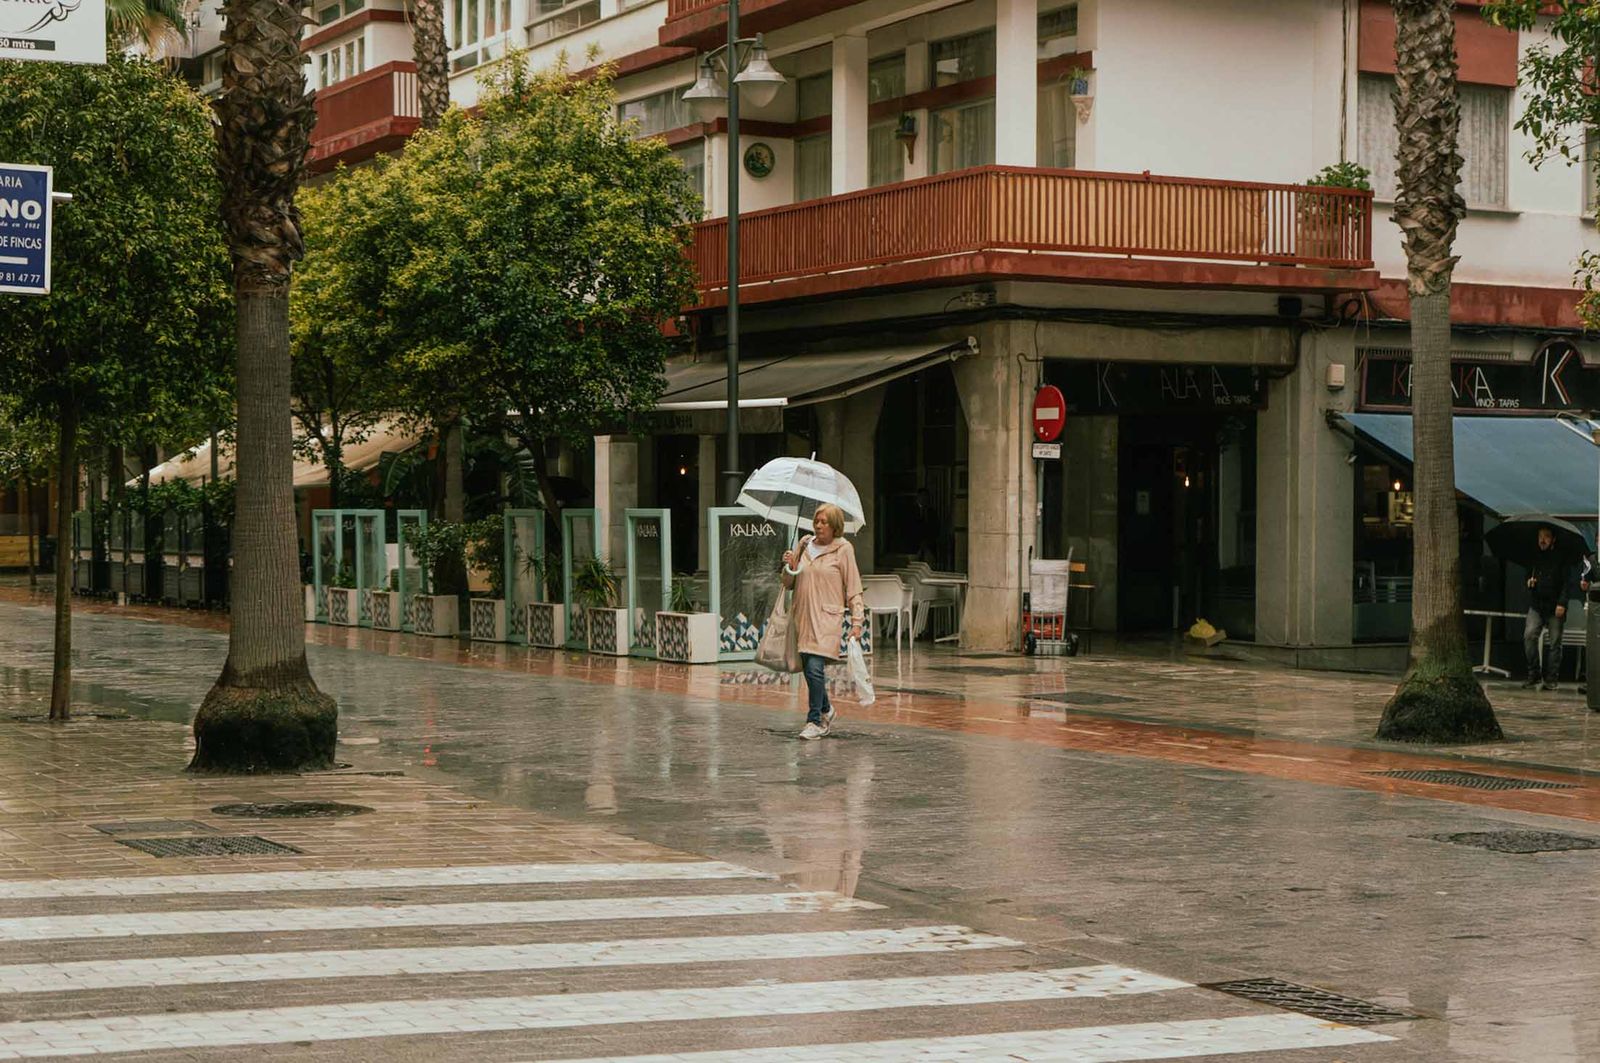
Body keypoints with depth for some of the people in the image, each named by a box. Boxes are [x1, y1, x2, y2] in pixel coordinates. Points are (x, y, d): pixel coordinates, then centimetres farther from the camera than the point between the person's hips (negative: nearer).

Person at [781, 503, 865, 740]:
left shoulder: (843, 549, -2)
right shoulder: (804, 545, 11)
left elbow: (854, 588, -2)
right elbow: (788, 583, 18)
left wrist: (856, 621, -8)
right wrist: (790, 567, -3)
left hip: (826, 618, -5)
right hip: (802, 617, 5)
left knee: (815, 668, -17)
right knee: (809, 670, 11)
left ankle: (815, 721, -11)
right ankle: (826, 710, 33)